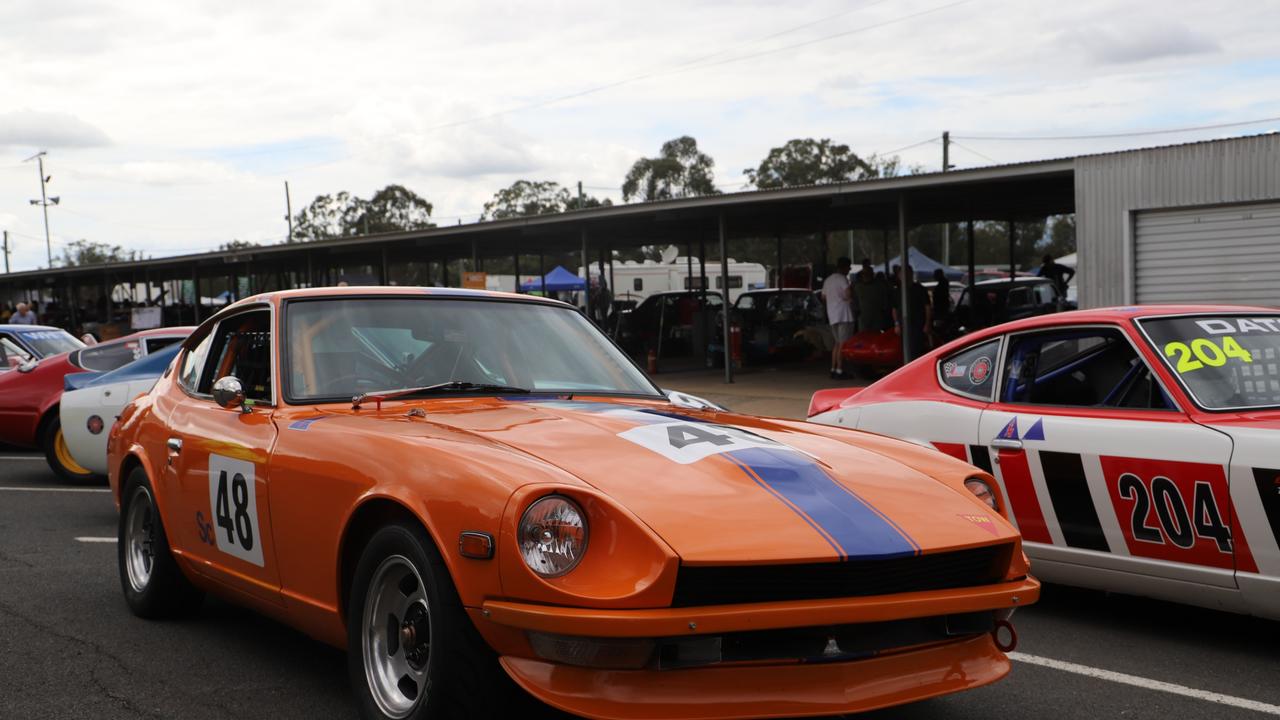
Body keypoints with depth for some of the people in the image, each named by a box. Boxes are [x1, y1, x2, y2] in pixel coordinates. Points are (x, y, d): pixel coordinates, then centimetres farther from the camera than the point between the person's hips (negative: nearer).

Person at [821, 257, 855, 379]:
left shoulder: (828, 280, 18)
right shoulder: (842, 278, -7)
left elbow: (823, 297, 26)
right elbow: (848, 294, -20)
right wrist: (849, 297, 1)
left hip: (832, 315, 8)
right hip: (843, 314, -8)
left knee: (837, 343, 15)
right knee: (843, 343, -9)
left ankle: (833, 369, 12)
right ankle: (839, 370, -14)